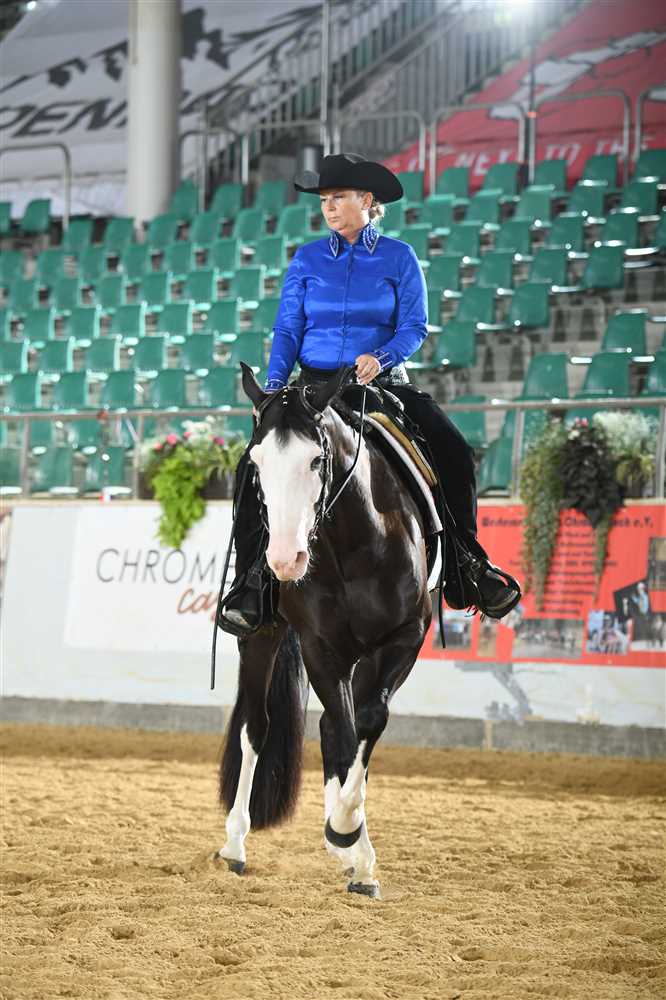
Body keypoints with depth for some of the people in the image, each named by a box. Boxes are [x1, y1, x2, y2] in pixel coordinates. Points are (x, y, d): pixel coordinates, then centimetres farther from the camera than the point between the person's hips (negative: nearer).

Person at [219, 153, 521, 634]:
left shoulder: (399, 257, 2)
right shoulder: (307, 260, 6)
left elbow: (414, 327, -3)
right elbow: (287, 330, 4)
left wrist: (381, 357, -23)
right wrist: (273, 388, -11)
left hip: (384, 382, -1)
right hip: (315, 383, 1)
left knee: (454, 453, -21)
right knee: (254, 466, -20)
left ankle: (467, 561, -5)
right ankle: (251, 580, -14)